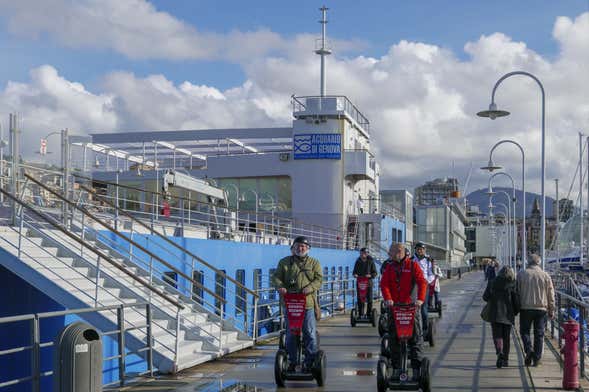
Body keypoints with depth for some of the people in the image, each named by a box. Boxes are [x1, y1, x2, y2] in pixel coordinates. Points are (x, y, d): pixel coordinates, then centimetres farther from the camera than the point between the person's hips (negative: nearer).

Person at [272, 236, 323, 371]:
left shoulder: (314, 263, 10)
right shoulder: (284, 262, 13)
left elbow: (319, 279, 1)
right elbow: (276, 277, 9)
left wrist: (309, 288, -18)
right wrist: (280, 286, -13)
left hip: (308, 303, -1)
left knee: (310, 332, -3)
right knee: (290, 333, 5)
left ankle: (310, 361, 5)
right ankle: (291, 361, 14)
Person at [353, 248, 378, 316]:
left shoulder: (370, 261, -1)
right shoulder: (358, 261, 7)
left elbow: (375, 273, 0)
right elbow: (355, 271, 15)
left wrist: (370, 275, -19)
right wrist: (355, 274, -7)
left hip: (368, 283, -2)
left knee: (369, 300, 0)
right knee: (360, 300, 2)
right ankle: (361, 314, 8)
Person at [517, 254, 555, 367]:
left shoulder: (521, 274, -1)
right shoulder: (546, 276, 2)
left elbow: (517, 292, 2)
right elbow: (551, 295, 5)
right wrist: (551, 311, 12)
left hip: (526, 308, -1)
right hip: (541, 308, 1)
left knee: (524, 331, 11)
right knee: (539, 333, 8)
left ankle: (529, 349, -12)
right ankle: (536, 358, 7)